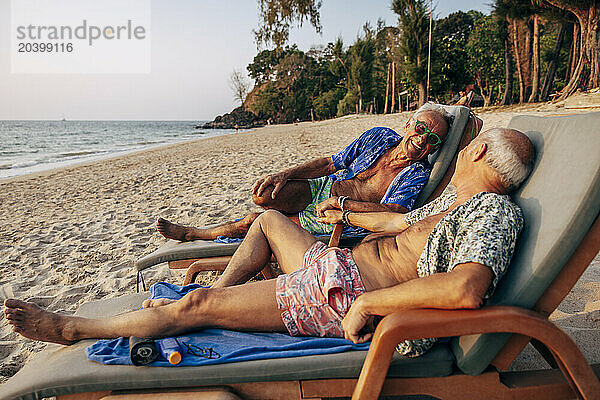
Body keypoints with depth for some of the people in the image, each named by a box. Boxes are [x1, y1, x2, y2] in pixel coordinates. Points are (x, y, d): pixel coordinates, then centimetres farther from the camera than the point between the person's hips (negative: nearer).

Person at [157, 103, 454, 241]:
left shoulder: (418, 174, -14)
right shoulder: (379, 137, -1)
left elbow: (394, 212, -30)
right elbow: (330, 163, 3)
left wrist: (341, 202, -31)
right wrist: (284, 175, -8)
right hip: (322, 186, 4)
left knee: (255, 221, -9)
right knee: (262, 195, -23)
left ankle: (194, 233, 14)